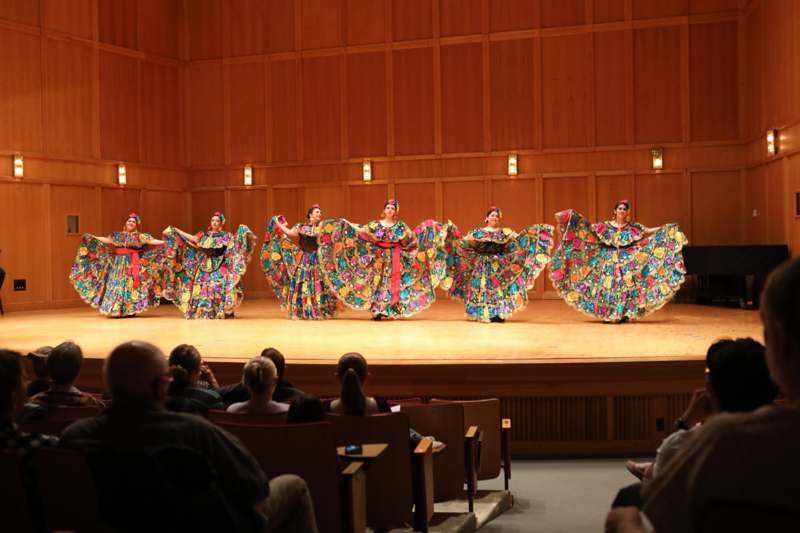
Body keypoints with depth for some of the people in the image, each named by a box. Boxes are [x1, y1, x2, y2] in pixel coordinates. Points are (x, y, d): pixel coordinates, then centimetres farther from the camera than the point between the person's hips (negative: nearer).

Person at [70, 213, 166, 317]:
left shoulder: (139, 236, 3)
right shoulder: (118, 235, 14)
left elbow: (152, 241, -5)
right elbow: (107, 240, 22)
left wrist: (165, 242, -16)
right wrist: (92, 237, 21)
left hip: (132, 263, -4)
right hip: (119, 262, 4)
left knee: (130, 284, -8)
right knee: (117, 283, 0)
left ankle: (131, 310, -3)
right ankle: (117, 310, 5)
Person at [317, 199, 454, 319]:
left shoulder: (400, 225, 4)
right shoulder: (376, 225, 5)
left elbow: (412, 238, 6)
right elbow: (362, 232, 4)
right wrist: (348, 224, -2)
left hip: (394, 258, 0)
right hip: (379, 257, 1)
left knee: (392, 283, -3)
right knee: (377, 282, -3)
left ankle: (389, 310, 3)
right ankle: (376, 310, 0)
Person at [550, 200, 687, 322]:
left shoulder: (633, 227, 5)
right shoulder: (605, 226, 4)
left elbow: (647, 232, 1)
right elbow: (589, 228, 2)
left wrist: (665, 228, -7)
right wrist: (575, 217, -6)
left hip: (627, 261, 0)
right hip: (609, 260, 0)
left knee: (626, 286, -5)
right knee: (607, 285, -4)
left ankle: (625, 314, 2)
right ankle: (607, 314, 3)